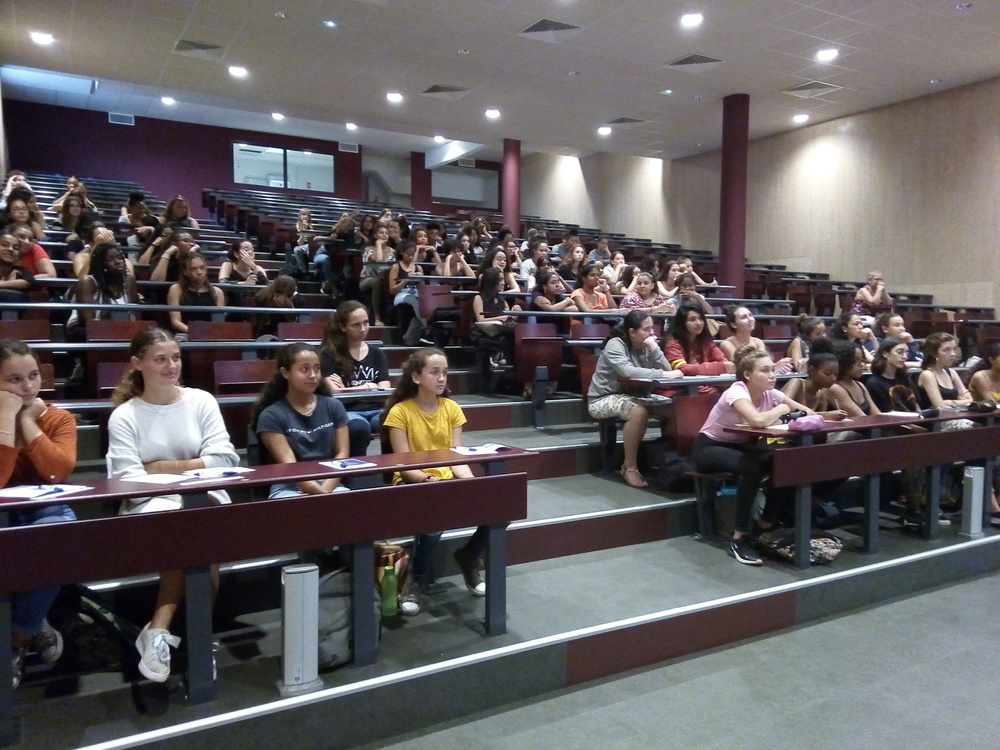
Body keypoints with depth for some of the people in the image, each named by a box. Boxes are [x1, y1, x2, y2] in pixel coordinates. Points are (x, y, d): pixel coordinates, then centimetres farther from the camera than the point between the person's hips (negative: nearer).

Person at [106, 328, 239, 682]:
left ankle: (159, 631, -16)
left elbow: (224, 459, -3)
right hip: (151, 506, -2)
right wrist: (193, 470, -19)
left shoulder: (202, 401, 7)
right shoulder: (124, 417, 2)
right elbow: (129, 483, -9)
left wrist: (164, 468, -5)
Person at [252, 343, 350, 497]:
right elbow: (288, 464, -8)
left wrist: (325, 489, -10)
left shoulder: (333, 406, 11)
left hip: (331, 485, 3)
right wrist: (317, 492, -21)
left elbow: (342, 454, 6)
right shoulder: (271, 415, 0)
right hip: (289, 488, -3)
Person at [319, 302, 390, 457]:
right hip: (347, 411, -3)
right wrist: (368, 387, 5)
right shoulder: (329, 354, 6)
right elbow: (334, 392, -4)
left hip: (376, 409, 3)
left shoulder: (377, 353, 19)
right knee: (360, 427, -40)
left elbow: (384, 391, 10)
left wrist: (346, 389, 2)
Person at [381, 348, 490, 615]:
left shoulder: (452, 408, 5)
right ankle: (417, 578, -6)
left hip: (447, 481, 5)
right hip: (412, 483, -4)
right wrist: (427, 479, -28)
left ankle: (469, 558, 12)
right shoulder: (400, 412, -8)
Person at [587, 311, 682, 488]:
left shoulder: (645, 346, 3)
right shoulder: (615, 344, -17)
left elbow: (666, 369, -7)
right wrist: (663, 374, -37)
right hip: (604, 399, -7)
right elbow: (628, 371, -35)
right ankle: (630, 467, -22)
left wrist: (654, 348, -18)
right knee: (639, 411, -36)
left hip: (631, 395, 7)